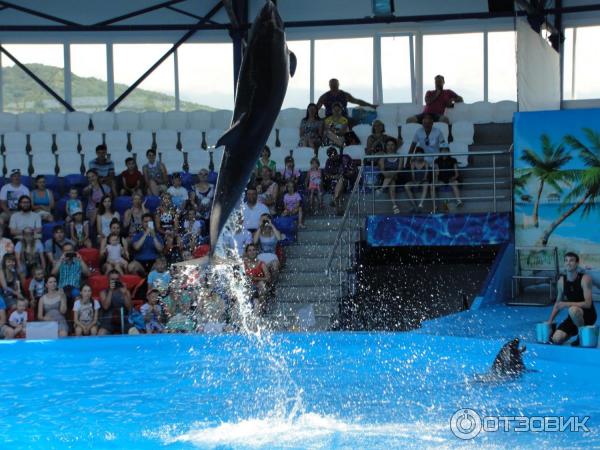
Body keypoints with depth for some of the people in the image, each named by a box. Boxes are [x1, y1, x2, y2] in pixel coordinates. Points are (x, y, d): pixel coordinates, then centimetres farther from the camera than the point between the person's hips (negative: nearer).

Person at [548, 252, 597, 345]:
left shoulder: (585, 279, -17)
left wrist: (567, 304, -31)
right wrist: (550, 321, 2)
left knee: (573, 310, -39)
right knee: (556, 339, -15)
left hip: (588, 316, -5)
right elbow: (558, 303, 11)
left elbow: (587, 304, -23)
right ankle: (575, 332, 14)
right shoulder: (561, 281, -1)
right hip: (574, 317, 5)